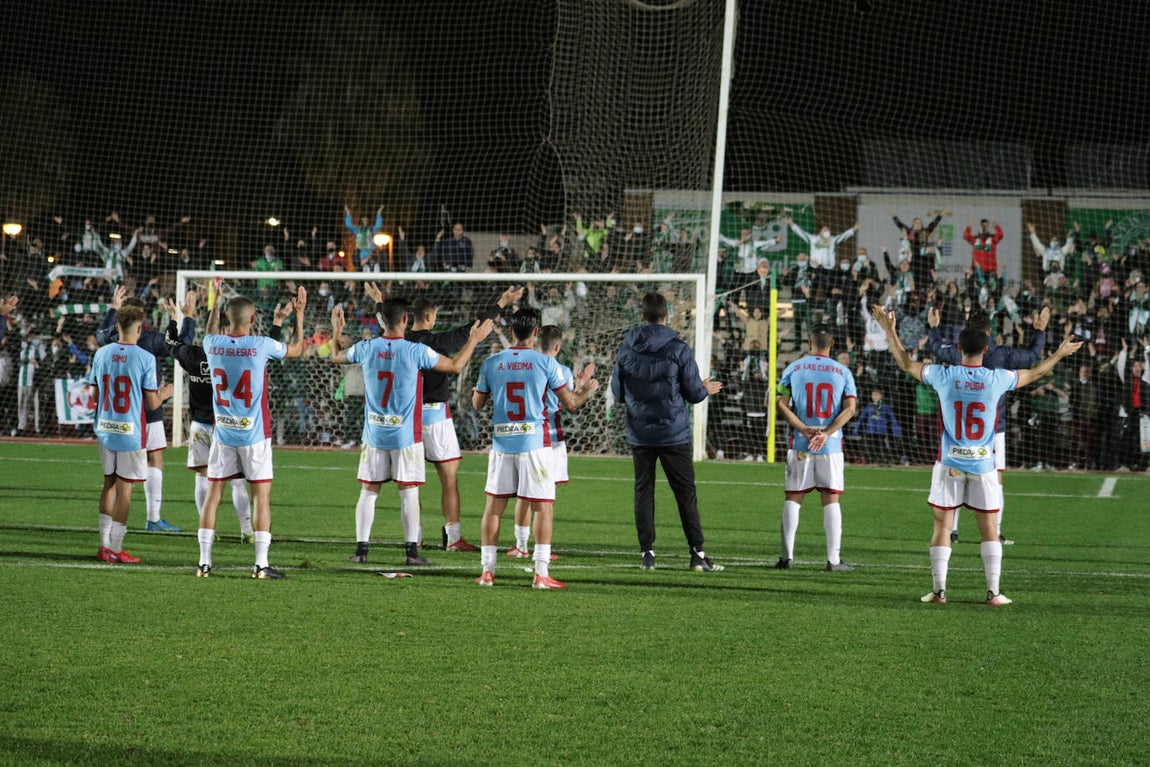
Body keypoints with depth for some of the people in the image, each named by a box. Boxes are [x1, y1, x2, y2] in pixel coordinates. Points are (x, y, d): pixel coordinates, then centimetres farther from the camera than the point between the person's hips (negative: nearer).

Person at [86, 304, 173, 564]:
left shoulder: (101, 354, 2)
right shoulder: (145, 358, -12)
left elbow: (94, 395, 8)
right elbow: (152, 404, -10)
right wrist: (163, 394, 11)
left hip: (105, 431, 5)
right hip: (131, 432, -5)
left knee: (109, 484, 16)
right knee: (124, 487, 1)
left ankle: (104, 544, 18)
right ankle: (115, 549, 3)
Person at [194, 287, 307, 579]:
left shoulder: (212, 344, -2)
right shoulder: (261, 345, -13)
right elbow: (296, 349, 6)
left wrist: (276, 320, 27)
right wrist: (299, 314, 17)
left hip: (222, 432, 3)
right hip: (254, 434, -3)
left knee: (213, 493, 7)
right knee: (261, 494, 1)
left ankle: (204, 562, 6)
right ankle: (261, 564, -3)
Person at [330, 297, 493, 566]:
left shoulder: (366, 349, -2)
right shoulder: (416, 351, -11)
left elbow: (336, 357, 19)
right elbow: (455, 365, 0)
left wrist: (336, 332, 36)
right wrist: (473, 340, 13)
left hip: (374, 433, 3)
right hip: (406, 434, -3)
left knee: (368, 491, 8)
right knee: (408, 492, 1)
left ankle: (361, 548, 6)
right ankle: (412, 550, -2)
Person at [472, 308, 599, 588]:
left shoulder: (491, 363, 3)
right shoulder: (545, 363, -5)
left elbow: (477, 403, 13)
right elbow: (570, 403, -1)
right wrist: (589, 390, 19)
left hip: (501, 442, 3)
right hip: (534, 442, -3)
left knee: (494, 505, 10)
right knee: (542, 506, 1)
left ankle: (487, 570, 10)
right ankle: (541, 573, -5)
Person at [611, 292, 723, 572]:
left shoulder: (626, 350, 1)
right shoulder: (679, 350, -8)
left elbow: (617, 393, 8)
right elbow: (694, 393, -5)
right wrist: (706, 389, 18)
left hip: (639, 434, 2)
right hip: (673, 433, -2)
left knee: (643, 491, 8)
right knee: (686, 493, 2)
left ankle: (647, 552, 5)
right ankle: (697, 554, 0)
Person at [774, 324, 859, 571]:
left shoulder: (794, 368, 4)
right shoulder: (843, 372, 4)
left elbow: (781, 403, -4)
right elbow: (849, 408, -6)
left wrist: (804, 429, -9)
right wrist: (826, 433, -13)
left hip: (799, 444, 0)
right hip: (831, 446, 0)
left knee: (793, 498, 7)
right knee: (831, 500, 3)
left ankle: (787, 556, 4)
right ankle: (833, 560, 1)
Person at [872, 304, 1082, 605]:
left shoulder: (944, 376, -6)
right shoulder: (997, 379, -4)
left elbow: (906, 363, 8)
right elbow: (1034, 373, 14)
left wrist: (889, 329, 18)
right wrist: (1059, 354, 31)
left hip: (950, 464, 0)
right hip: (983, 464, 0)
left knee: (942, 525, 5)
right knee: (989, 528, 7)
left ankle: (939, 590, 3)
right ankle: (993, 592, 5)